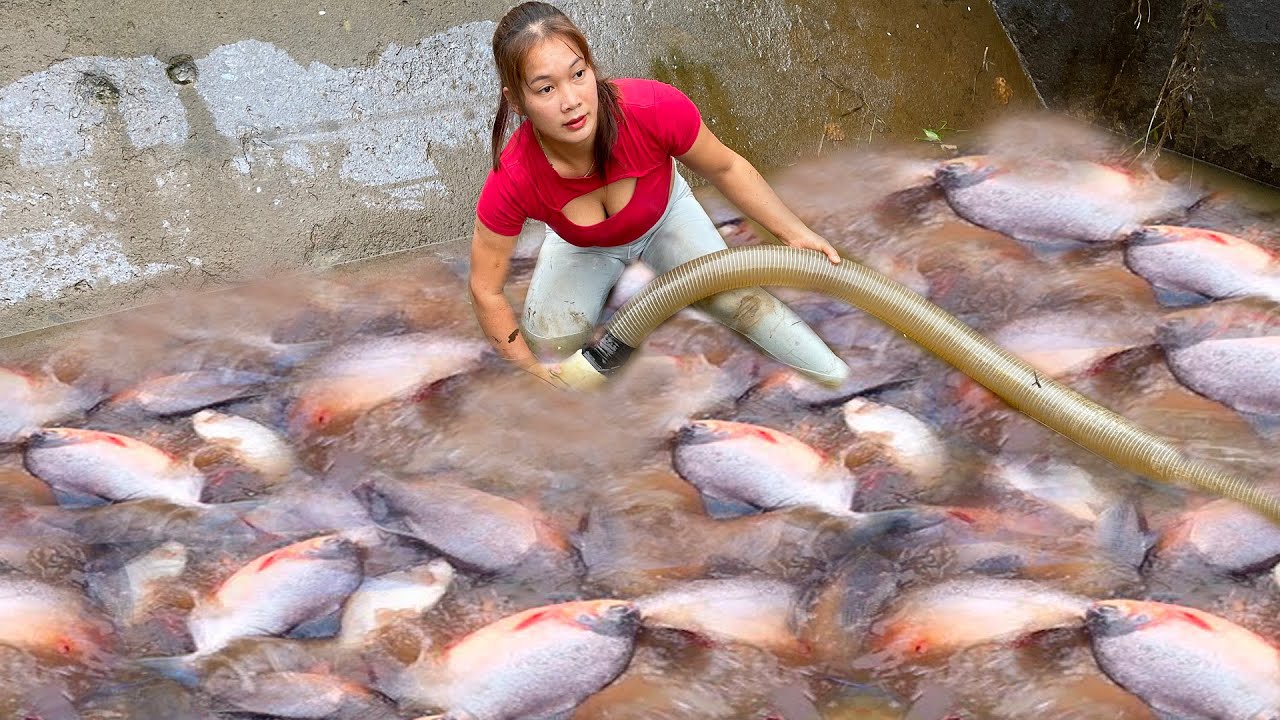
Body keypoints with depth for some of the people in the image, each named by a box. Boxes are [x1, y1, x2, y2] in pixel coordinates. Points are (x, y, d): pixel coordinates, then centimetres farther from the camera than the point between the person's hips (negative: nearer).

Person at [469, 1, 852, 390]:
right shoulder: (512, 182, -39)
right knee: (548, 344, -13)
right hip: (582, 246, 0)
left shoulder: (655, 108, -39)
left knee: (737, 298, -17)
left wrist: (795, 233, -16)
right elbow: (486, 291, -23)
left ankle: (841, 378, 6)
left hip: (665, 216, 0)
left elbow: (725, 168, -17)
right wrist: (531, 368, -23)